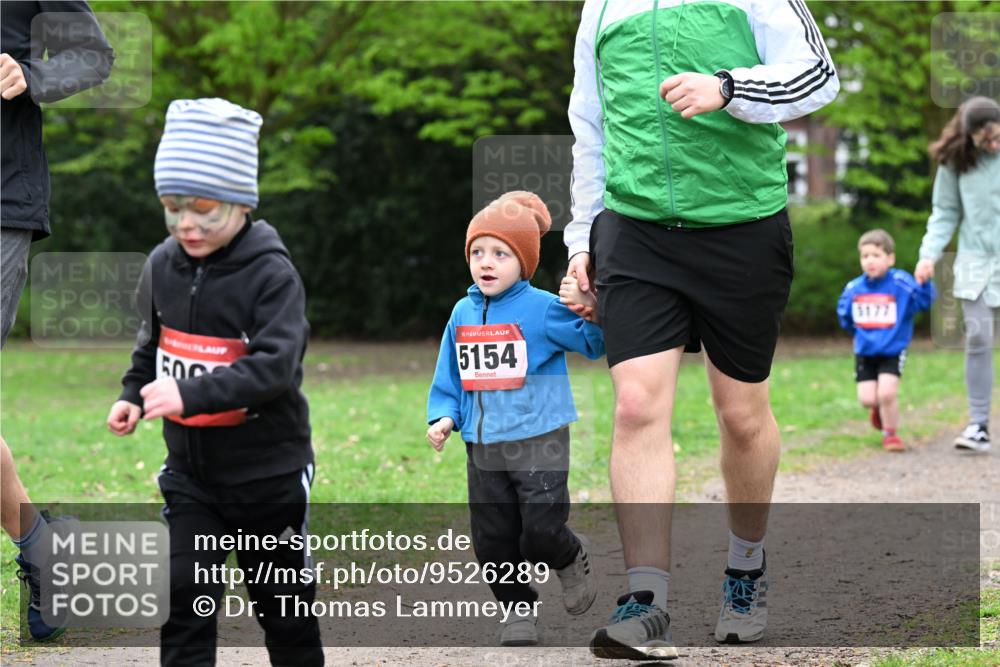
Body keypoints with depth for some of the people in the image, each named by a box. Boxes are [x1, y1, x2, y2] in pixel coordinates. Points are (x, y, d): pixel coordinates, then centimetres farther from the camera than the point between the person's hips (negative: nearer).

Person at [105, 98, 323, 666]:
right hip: (190, 469, 4)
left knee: (282, 601, 10)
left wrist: (191, 393, -38)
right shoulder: (164, 265, 0)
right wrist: (134, 395, -2)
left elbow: (274, 366, -28)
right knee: (184, 596, -5)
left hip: (268, 470, -4)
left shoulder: (272, 273, -18)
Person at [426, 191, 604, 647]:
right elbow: (450, 376, 16)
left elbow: (595, 341, -7)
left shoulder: (543, 309, -8)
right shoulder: (462, 314, 8)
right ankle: (520, 611, 25)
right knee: (493, 540, 7)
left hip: (539, 443, -5)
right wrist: (444, 417, 3)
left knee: (541, 534, -11)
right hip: (483, 449, 5)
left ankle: (571, 560, 23)